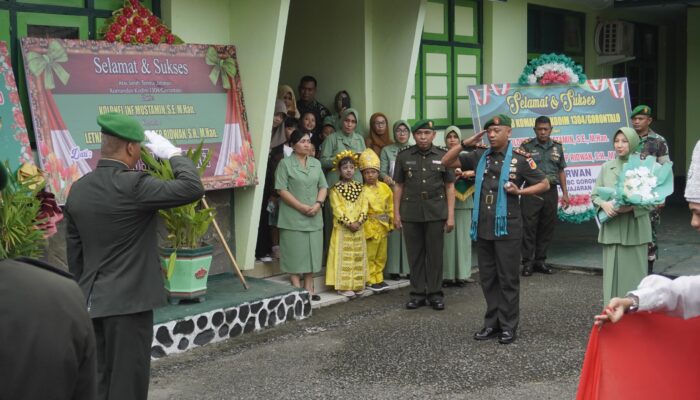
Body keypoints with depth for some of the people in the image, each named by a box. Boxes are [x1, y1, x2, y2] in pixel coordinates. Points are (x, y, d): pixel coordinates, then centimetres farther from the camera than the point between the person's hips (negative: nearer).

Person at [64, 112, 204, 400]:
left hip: (92, 302, 8)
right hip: (127, 301, -8)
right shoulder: (133, 185, -18)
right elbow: (193, 188, -19)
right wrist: (172, 153, -4)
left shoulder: (78, 189, 6)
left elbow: (74, 250, 13)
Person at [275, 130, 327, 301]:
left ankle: (309, 288, 15)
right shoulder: (285, 163, -4)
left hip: (314, 217, 5)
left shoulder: (316, 163, 13)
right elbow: (282, 190, -10)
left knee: (312, 251, 7)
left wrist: (318, 204, -8)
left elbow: (323, 186, 11)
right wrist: (301, 207, -14)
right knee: (295, 253, -2)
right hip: (293, 217, -5)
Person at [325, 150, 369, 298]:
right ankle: (343, 286, -1)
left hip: (358, 228, 5)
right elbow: (337, 208, -11)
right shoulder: (336, 188, -4)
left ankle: (357, 284, 16)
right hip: (342, 228, -5)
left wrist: (359, 221, -11)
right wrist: (348, 223, -17)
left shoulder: (359, 187, 9)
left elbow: (364, 205, 3)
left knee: (358, 256, 8)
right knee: (344, 256, -4)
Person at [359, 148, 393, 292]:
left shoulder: (384, 187, 5)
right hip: (370, 226, -6)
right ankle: (371, 280, 9)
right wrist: (367, 227, -20)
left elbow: (390, 206, 11)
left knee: (381, 256, 15)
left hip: (383, 226, 6)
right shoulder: (362, 190, -13)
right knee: (369, 256, 0)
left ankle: (378, 278, 26)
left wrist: (391, 222, 10)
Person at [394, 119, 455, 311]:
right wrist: (396, 213, 2)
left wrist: (451, 215, -2)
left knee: (435, 254, 3)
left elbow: (449, 186, 3)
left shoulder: (443, 156, 3)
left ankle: (435, 294, 13)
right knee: (415, 254, 6)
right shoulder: (404, 156, 5)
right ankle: (417, 293, 14)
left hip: (436, 212, -1)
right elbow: (398, 186, 7)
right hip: (411, 213, 1)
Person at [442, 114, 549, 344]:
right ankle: (492, 323, 21)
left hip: (507, 227, -4)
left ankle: (508, 326, 10)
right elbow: (447, 162, 9)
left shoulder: (520, 159, -4)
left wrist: (520, 191, -13)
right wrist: (466, 143, -3)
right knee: (487, 278, 11)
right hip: (482, 227, 5)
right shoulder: (479, 156, 7)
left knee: (508, 278, 2)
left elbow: (544, 184, 1)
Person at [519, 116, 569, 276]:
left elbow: (561, 171, 16)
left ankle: (540, 260, 18)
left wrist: (565, 192, 13)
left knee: (547, 227, 7)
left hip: (551, 192, 4)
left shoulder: (557, 146, 11)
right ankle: (528, 262, 4)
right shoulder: (526, 146, -1)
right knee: (529, 227, -3)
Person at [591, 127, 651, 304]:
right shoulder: (606, 167, 9)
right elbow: (594, 195, 11)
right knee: (612, 273, 4)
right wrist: (604, 204, -10)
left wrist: (633, 207, -19)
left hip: (634, 230, -3)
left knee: (634, 273, 0)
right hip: (612, 229, 3)